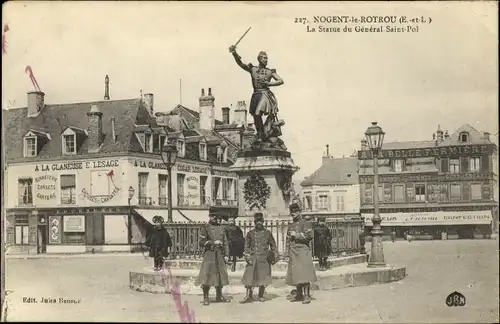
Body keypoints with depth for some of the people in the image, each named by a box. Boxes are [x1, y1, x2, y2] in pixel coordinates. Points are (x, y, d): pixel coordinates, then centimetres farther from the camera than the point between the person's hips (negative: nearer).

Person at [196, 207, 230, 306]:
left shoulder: (221, 228, 13)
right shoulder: (205, 228, 0)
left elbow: (225, 242, 13)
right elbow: (201, 242, -6)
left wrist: (226, 255, 5)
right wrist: (213, 242, -15)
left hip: (220, 254, 5)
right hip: (209, 254, -5)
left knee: (220, 275, 10)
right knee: (207, 275, -9)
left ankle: (219, 296, 22)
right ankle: (205, 298, -5)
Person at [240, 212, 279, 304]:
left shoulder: (268, 233, 7)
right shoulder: (250, 233, 8)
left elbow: (273, 245, 12)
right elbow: (247, 246, 9)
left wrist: (275, 256, 4)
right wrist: (247, 256, -3)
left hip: (264, 259, 0)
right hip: (253, 259, 0)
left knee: (263, 278, 2)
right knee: (249, 277, -7)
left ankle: (261, 296, 15)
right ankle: (249, 296, -1)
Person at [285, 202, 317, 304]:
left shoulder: (305, 224, 0)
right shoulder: (290, 226, 19)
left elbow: (309, 235, -13)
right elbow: (288, 240, 21)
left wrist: (296, 234, -13)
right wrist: (288, 254, 15)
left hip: (303, 252, -6)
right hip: (293, 254, 6)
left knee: (304, 275, -10)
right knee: (296, 275, 7)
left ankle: (307, 295, -9)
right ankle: (299, 295, 16)